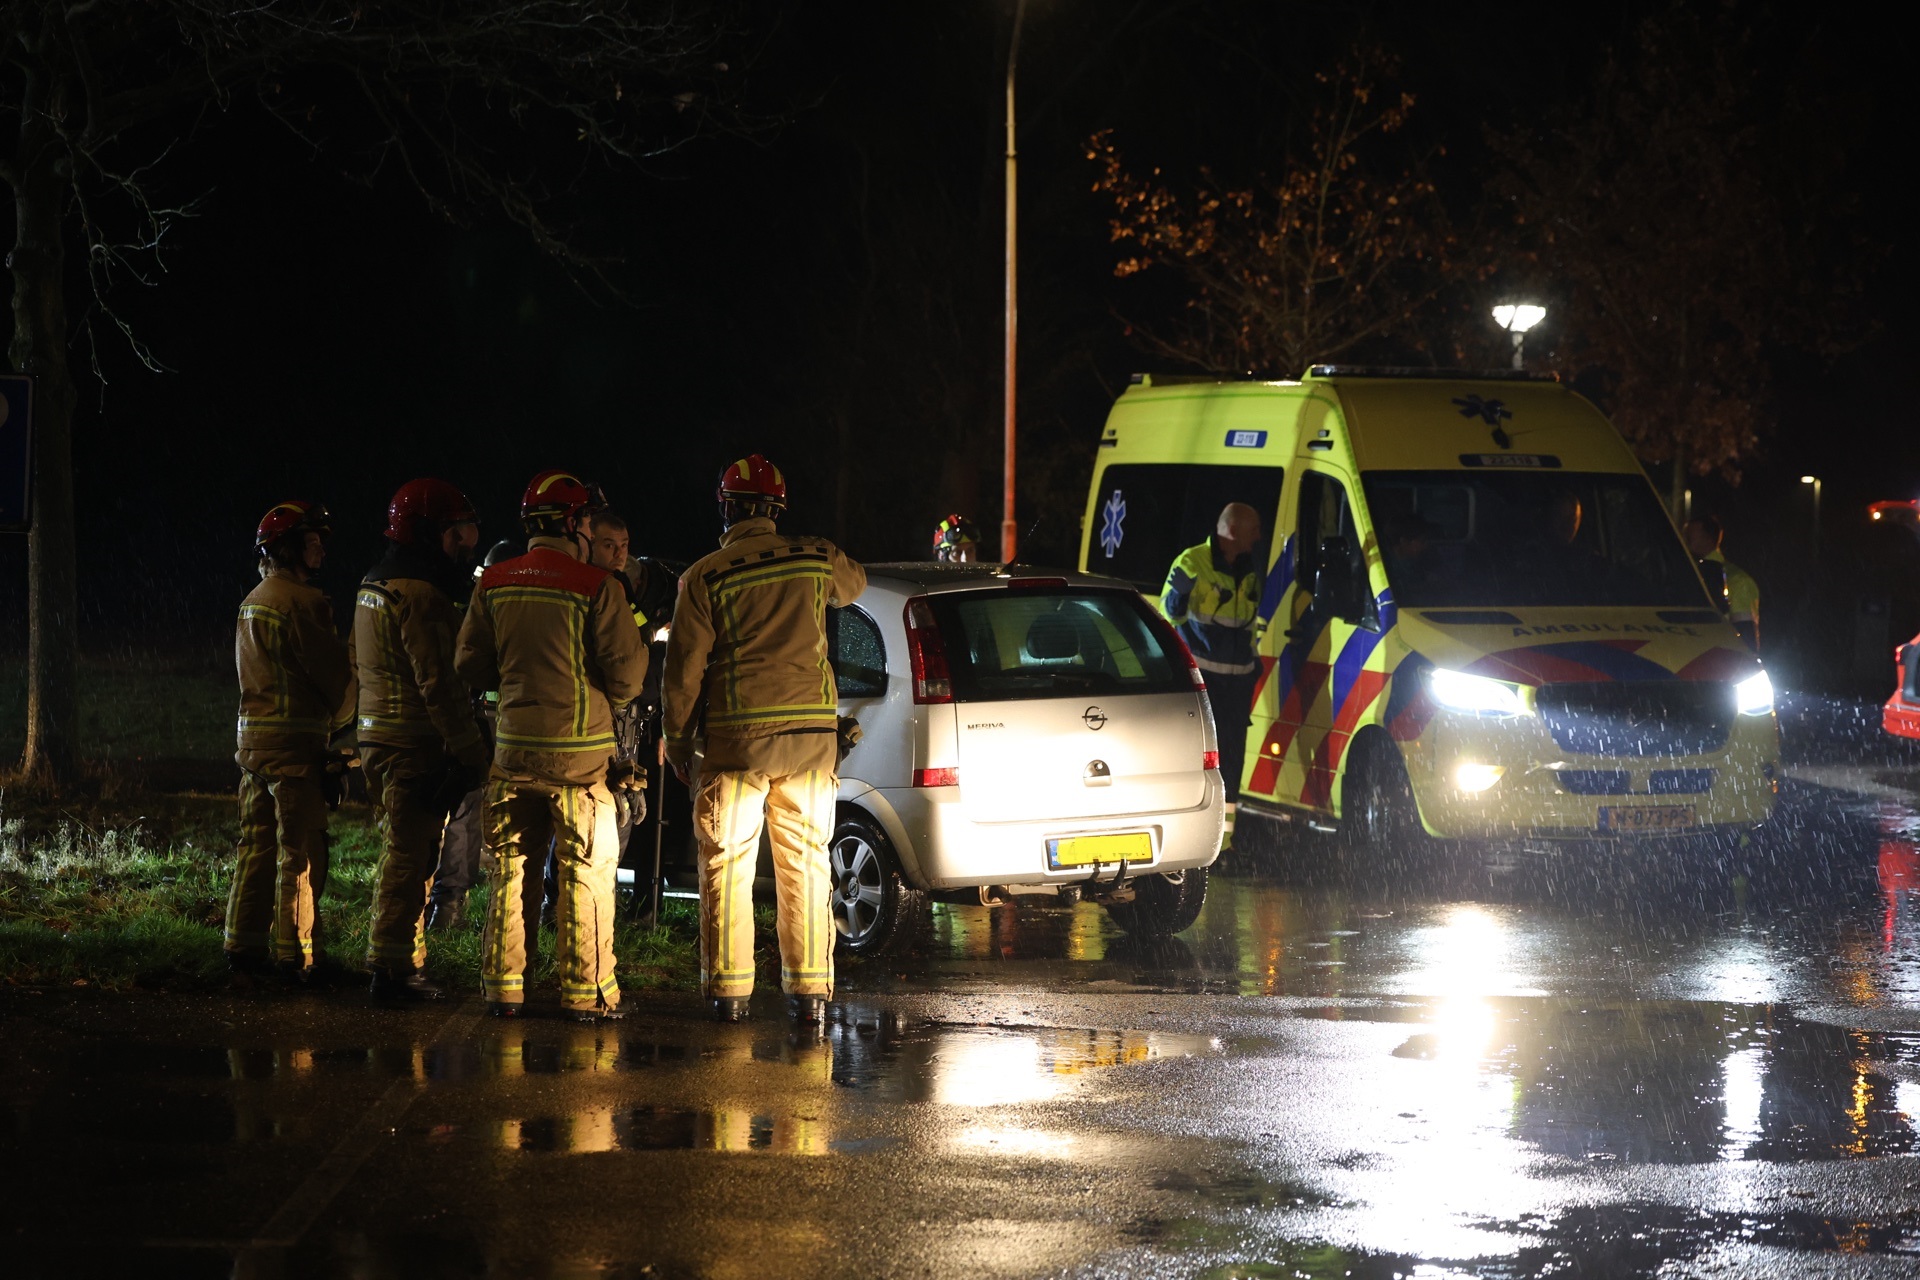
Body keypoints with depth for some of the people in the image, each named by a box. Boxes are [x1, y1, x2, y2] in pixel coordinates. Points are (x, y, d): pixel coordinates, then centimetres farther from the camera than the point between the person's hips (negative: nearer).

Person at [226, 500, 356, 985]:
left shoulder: (253, 601, 15)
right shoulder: (302, 601, -14)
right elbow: (335, 671, -11)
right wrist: (340, 720, 8)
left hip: (252, 737, 9)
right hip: (295, 739, -9)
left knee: (256, 846, 13)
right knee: (301, 852, -4)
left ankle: (244, 949, 16)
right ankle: (293, 955, -3)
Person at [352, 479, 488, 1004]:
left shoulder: (373, 586, 15)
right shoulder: (420, 594, -17)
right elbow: (439, 683, -21)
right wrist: (471, 751, -18)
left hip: (379, 738, 10)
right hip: (416, 744, -10)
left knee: (402, 852, 17)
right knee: (409, 856, -6)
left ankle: (395, 963, 23)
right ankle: (393, 971, -5)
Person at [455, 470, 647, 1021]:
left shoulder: (494, 583, 2)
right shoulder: (597, 587, -11)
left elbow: (469, 665, 5)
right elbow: (625, 678, -10)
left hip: (513, 747, 4)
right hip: (578, 749, -4)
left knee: (509, 870, 12)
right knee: (586, 871, 3)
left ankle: (503, 986, 14)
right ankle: (585, 991, 4)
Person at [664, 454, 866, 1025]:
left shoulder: (706, 577, -5)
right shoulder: (816, 560, 3)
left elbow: (684, 670, -3)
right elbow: (855, 583, 28)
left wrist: (677, 741, 8)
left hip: (736, 739, -2)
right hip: (811, 732, 2)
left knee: (727, 865, 5)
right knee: (805, 863, 8)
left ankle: (729, 989, 5)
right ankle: (810, 989, 5)